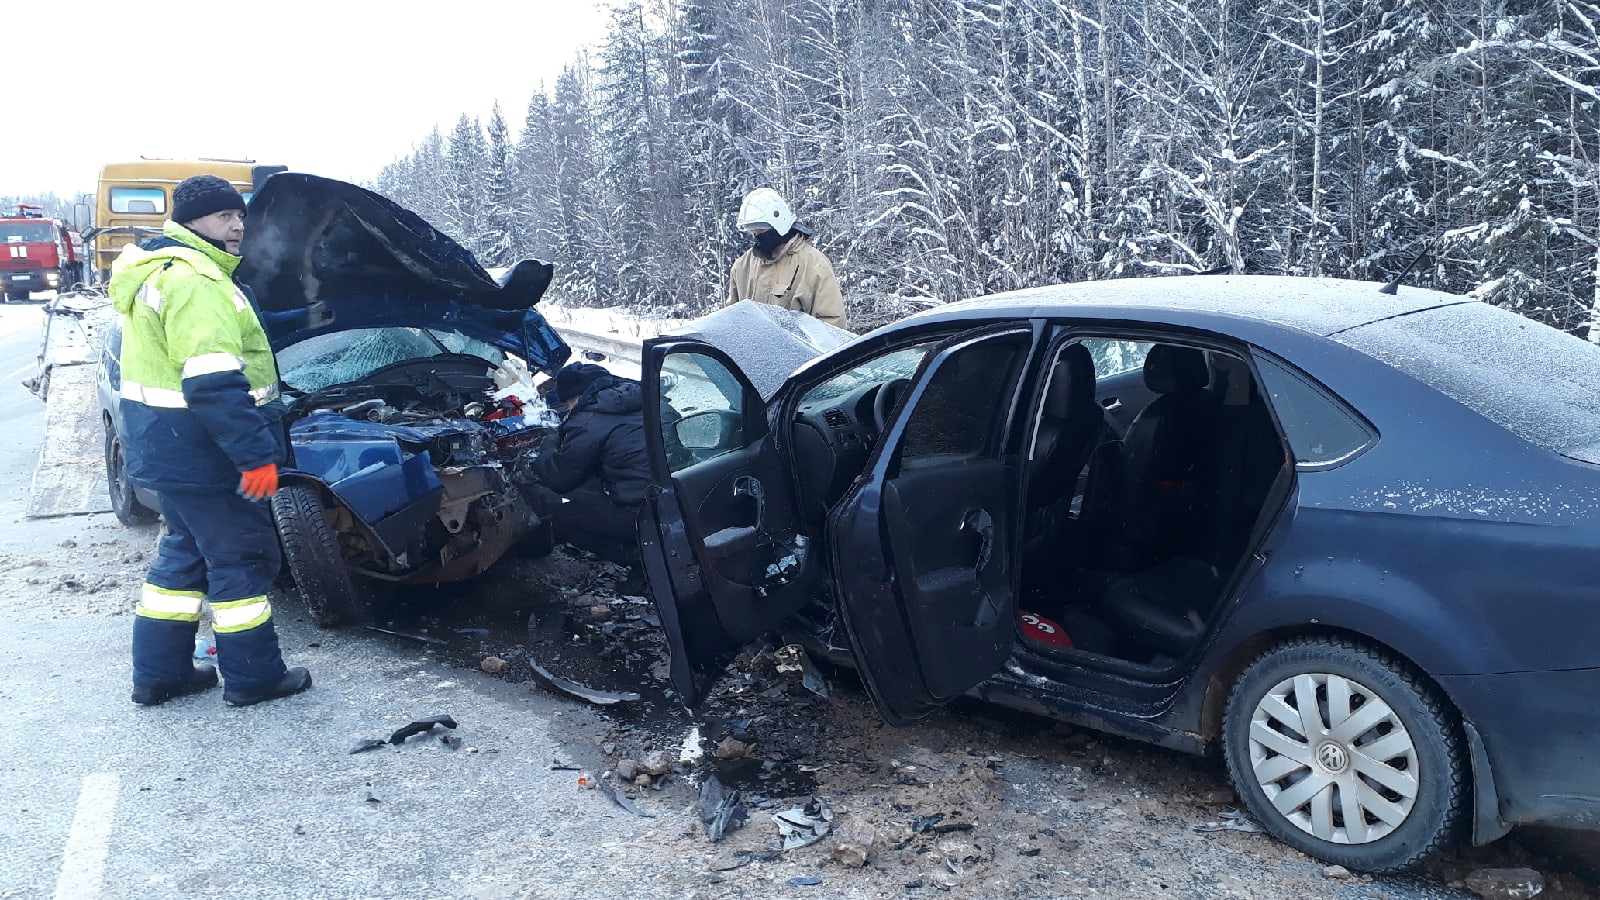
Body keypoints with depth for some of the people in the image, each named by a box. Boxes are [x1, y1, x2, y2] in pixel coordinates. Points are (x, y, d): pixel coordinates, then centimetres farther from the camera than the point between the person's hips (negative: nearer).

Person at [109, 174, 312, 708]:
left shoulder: (159, 272, 17)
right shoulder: (195, 282, -20)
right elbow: (214, 385, -27)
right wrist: (257, 454, -26)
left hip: (164, 448, 11)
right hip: (198, 451, -11)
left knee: (188, 551, 19)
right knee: (242, 556, 1)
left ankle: (158, 673, 27)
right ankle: (252, 677, 12)